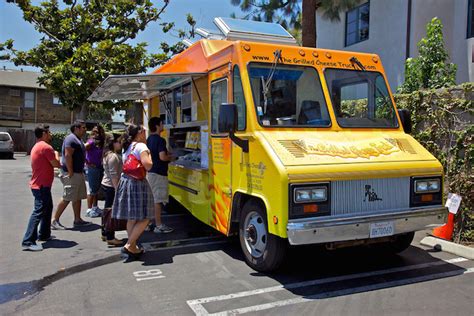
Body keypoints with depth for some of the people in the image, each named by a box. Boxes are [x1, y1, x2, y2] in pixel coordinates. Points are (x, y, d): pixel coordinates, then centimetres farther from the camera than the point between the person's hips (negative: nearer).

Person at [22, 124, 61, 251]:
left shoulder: (37, 146, 16)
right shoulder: (46, 147, -16)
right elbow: (56, 164, -14)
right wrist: (56, 155, 3)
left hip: (40, 184, 11)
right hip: (42, 185, -11)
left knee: (47, 208, 20)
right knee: (39, 212, -11)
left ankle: (44, 234, 29)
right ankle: (28, 241, -12)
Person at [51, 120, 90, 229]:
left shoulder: (78, 139, 18)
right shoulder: (71, 138, -14)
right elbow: (67, 156, -22)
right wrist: (70, 172, -23)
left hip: (79, 173, 10)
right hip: (71, 173, -10)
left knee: (78, 197, 12)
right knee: (67, 198, -7)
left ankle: (77, 220, 19)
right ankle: (55, 221, 1)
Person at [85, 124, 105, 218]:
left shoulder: (100, 142, 7)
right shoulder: (91, 142, -14)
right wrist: (87, 163, -16)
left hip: (100, 168, 7)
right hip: (93, 168, -7)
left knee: (97, 189, 16)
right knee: (92, 189, -1)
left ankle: (95, 207, 28)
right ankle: (89, 210, 8)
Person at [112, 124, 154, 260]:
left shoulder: (127, 147, 15)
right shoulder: (141, 146, -11)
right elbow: (147, 165, -21)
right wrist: (149, 154, -2)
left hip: (125, 181, 9)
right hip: (137, 183, -9)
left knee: (131, 218, 13)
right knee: (144, 218, -2)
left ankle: (133, 247, 19)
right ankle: (129, 246, -5)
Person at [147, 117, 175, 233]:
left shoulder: (149, 139, 12)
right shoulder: (160, 140, -16)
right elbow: (162, 157, -24)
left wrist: (166, 154, 20)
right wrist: (170, 158, -4)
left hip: (149, 172, 9)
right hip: (159, 173, -9)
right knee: (158, 200, -4)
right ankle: (158, 225, 1)